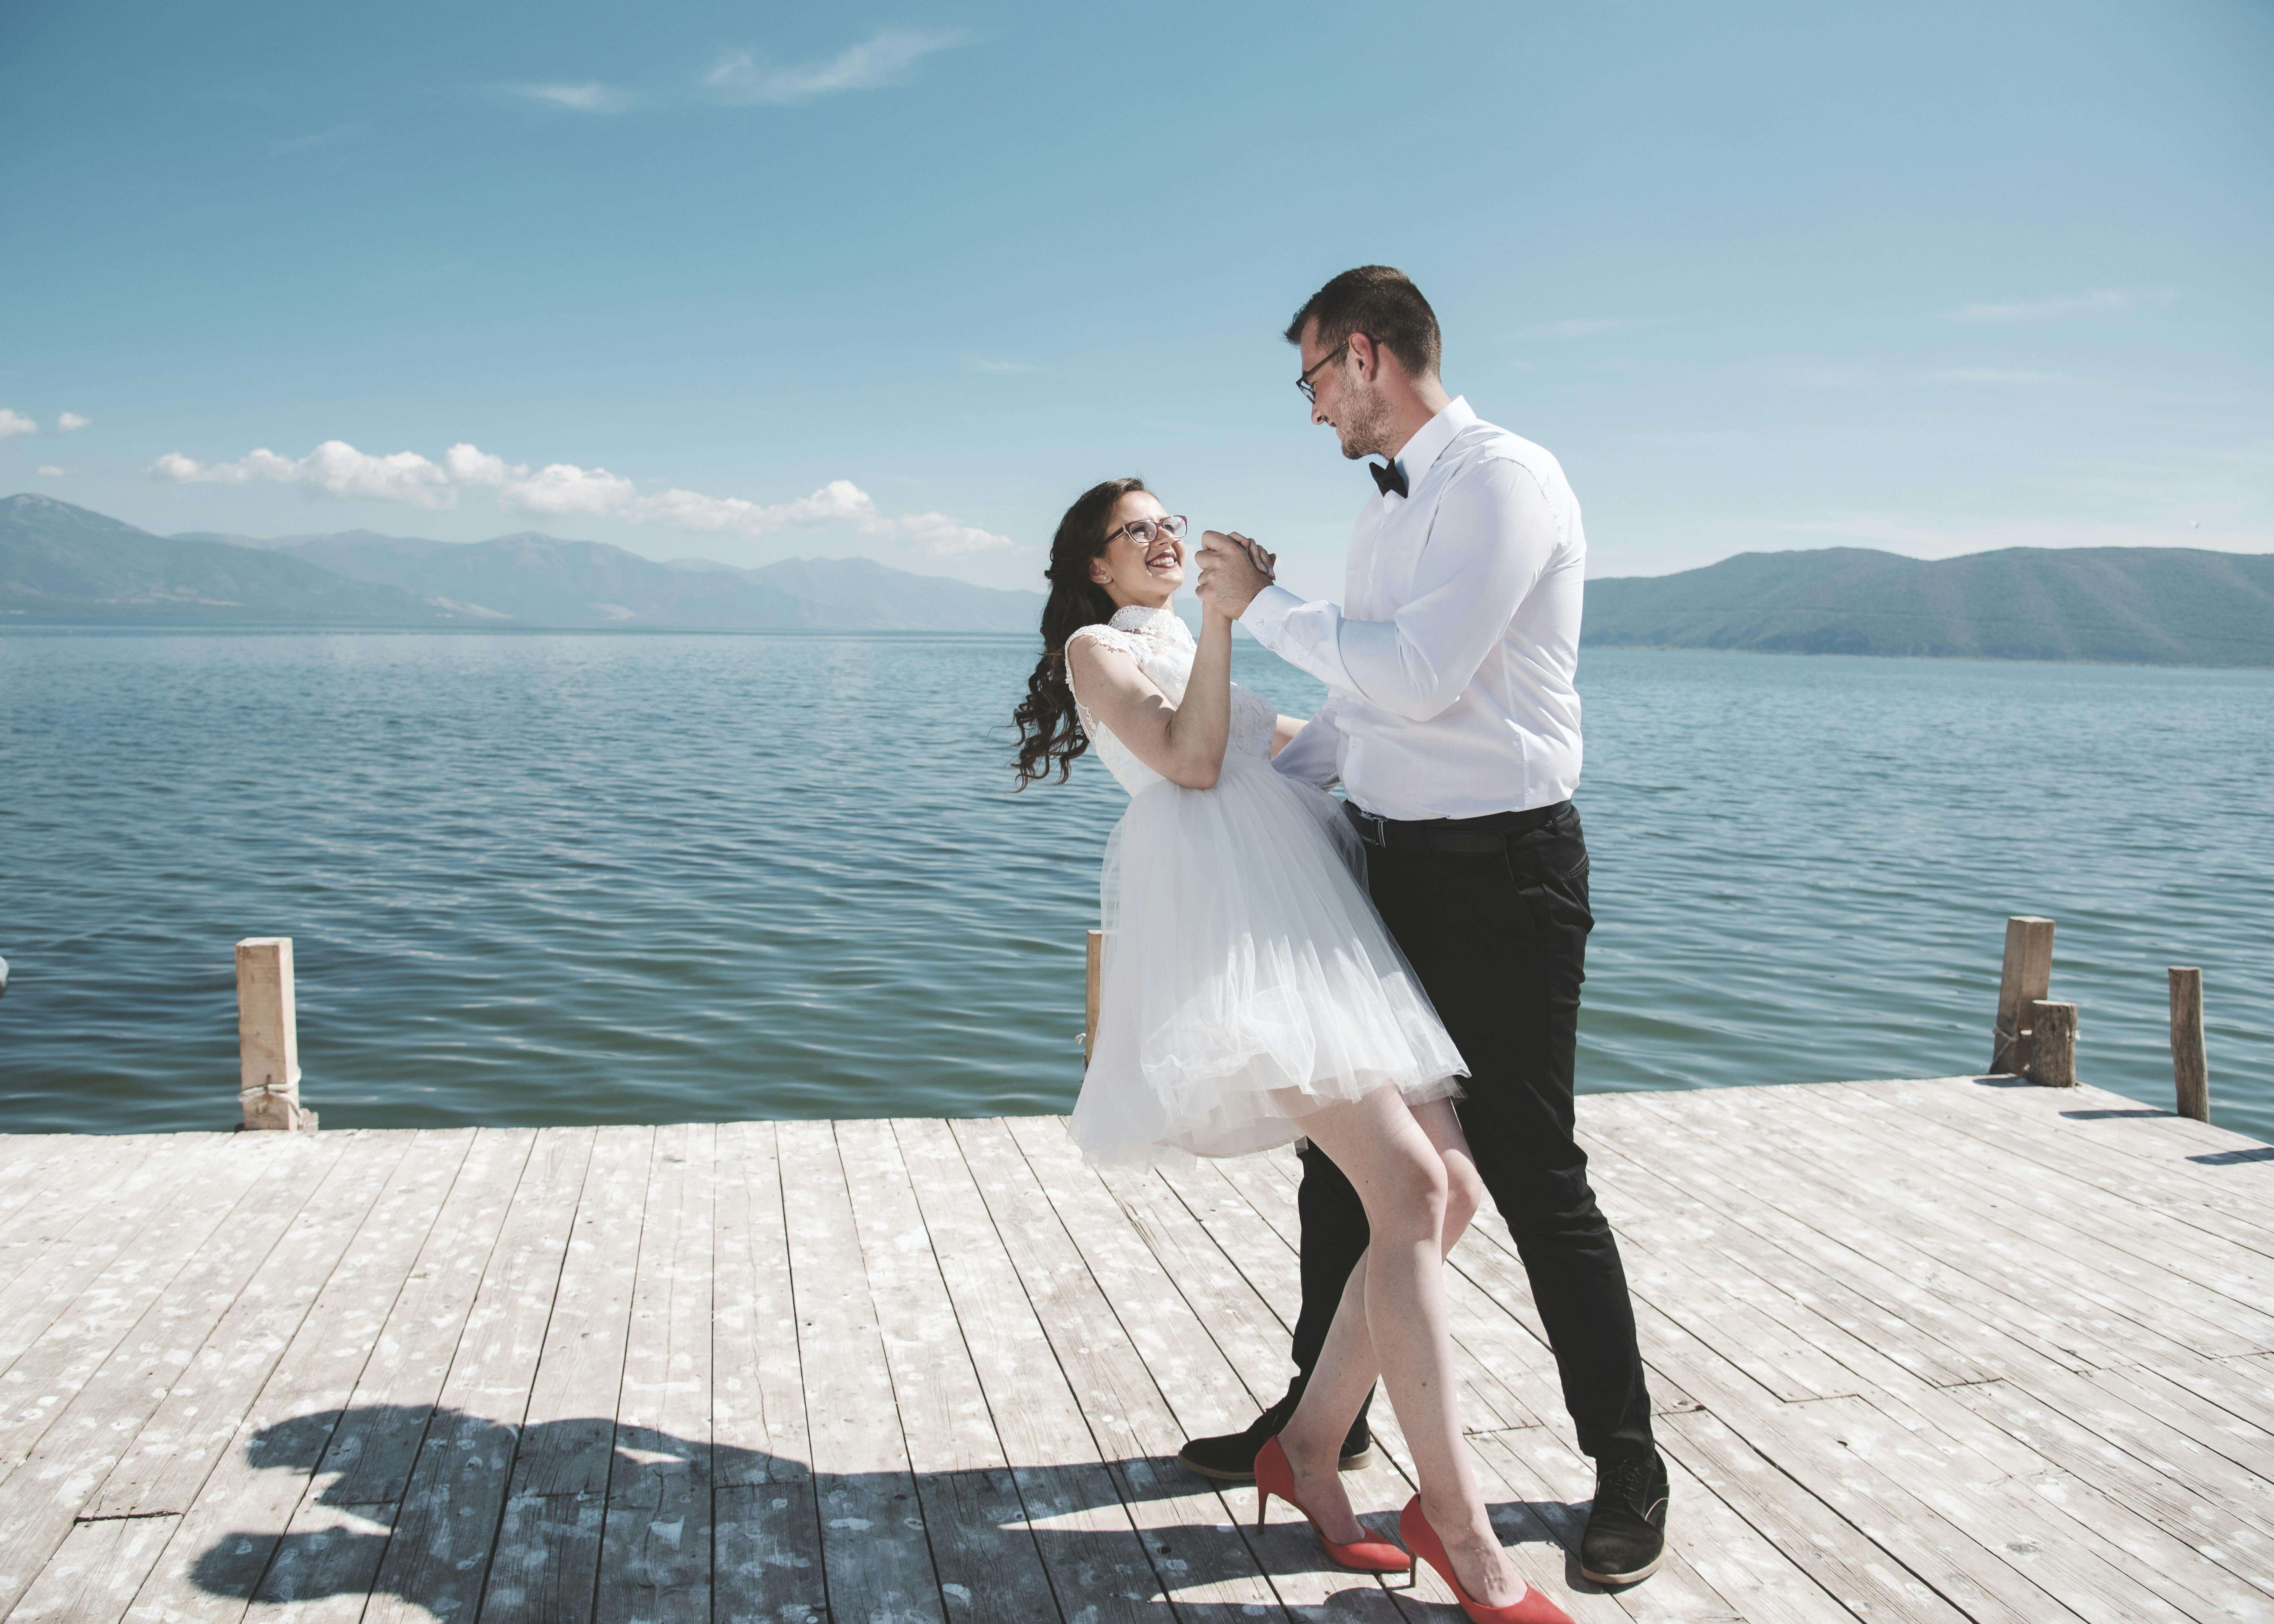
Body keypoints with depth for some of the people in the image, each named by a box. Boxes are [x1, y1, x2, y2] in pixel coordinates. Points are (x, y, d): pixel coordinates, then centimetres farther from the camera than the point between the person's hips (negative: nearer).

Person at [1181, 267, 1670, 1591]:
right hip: (1396, 861, 9)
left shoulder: (1506, 478, -14)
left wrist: (1262, 605, -13)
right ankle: (1323, 1416, 32)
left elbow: (1418, 676, -23)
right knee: (1342, 1146, 14)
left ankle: (1628, 1469, 19)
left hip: (1505, 871, -9)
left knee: (1532, 1172, -1)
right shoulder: (1390, 506, 15)